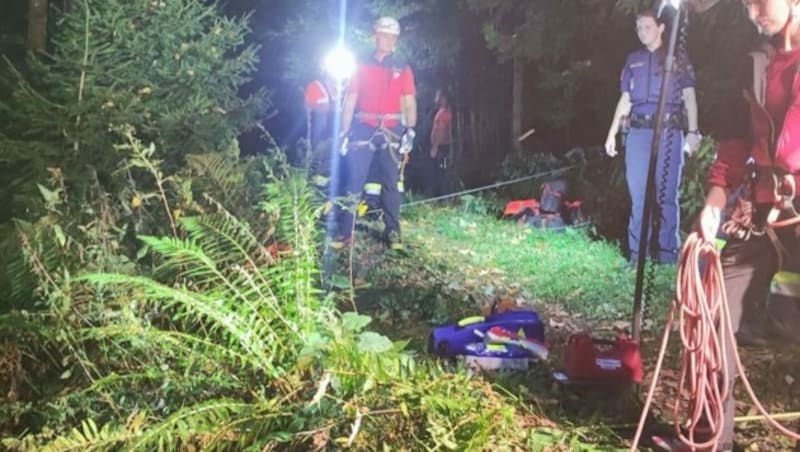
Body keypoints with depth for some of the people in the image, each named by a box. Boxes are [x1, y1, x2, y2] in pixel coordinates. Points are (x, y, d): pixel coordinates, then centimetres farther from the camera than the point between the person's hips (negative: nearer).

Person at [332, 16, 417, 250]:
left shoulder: (402, 68, 8)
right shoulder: (362, 67, 8)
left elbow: (409, 102, 4)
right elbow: (350, 101, 7)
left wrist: (410, 131, -9)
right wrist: (344, 133, 1)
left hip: (392, 130, 0)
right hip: (363, 129, 0)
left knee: (392, 182, 3)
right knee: (354, 181, -3)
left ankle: (392, 231, 9)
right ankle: (345, 232, 0)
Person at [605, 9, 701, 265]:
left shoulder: (677, 59, 9)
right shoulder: (633, 61, 17)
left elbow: (689, 96, 4)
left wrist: (693, 131, -7)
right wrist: (612, 133, 11)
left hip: (668, 132, -3)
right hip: (638, 133, 3)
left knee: (666, 195, -3)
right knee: (638, 195, 1)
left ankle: (667, 254, 2)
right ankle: (637, 254, 6)